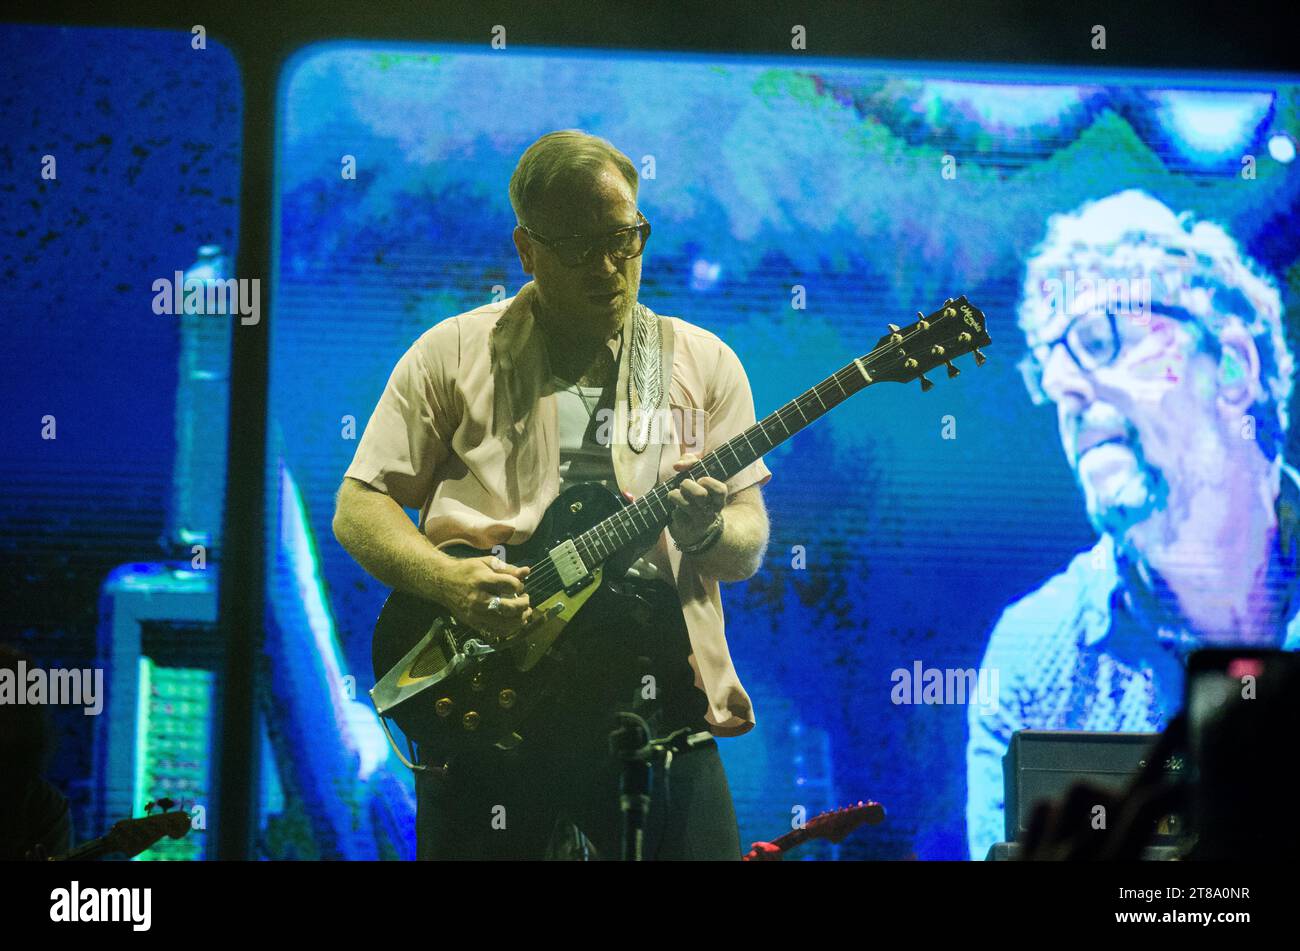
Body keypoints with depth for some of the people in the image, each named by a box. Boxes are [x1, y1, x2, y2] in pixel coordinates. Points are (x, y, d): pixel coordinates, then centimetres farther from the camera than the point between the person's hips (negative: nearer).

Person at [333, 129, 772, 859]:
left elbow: (749, 546, 9)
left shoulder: (703, 362, 12)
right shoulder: (454, 353, 7)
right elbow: (359, 506, 6)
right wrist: (448, 581, -12)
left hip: (657, 697, 1)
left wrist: (708, 533, -15)